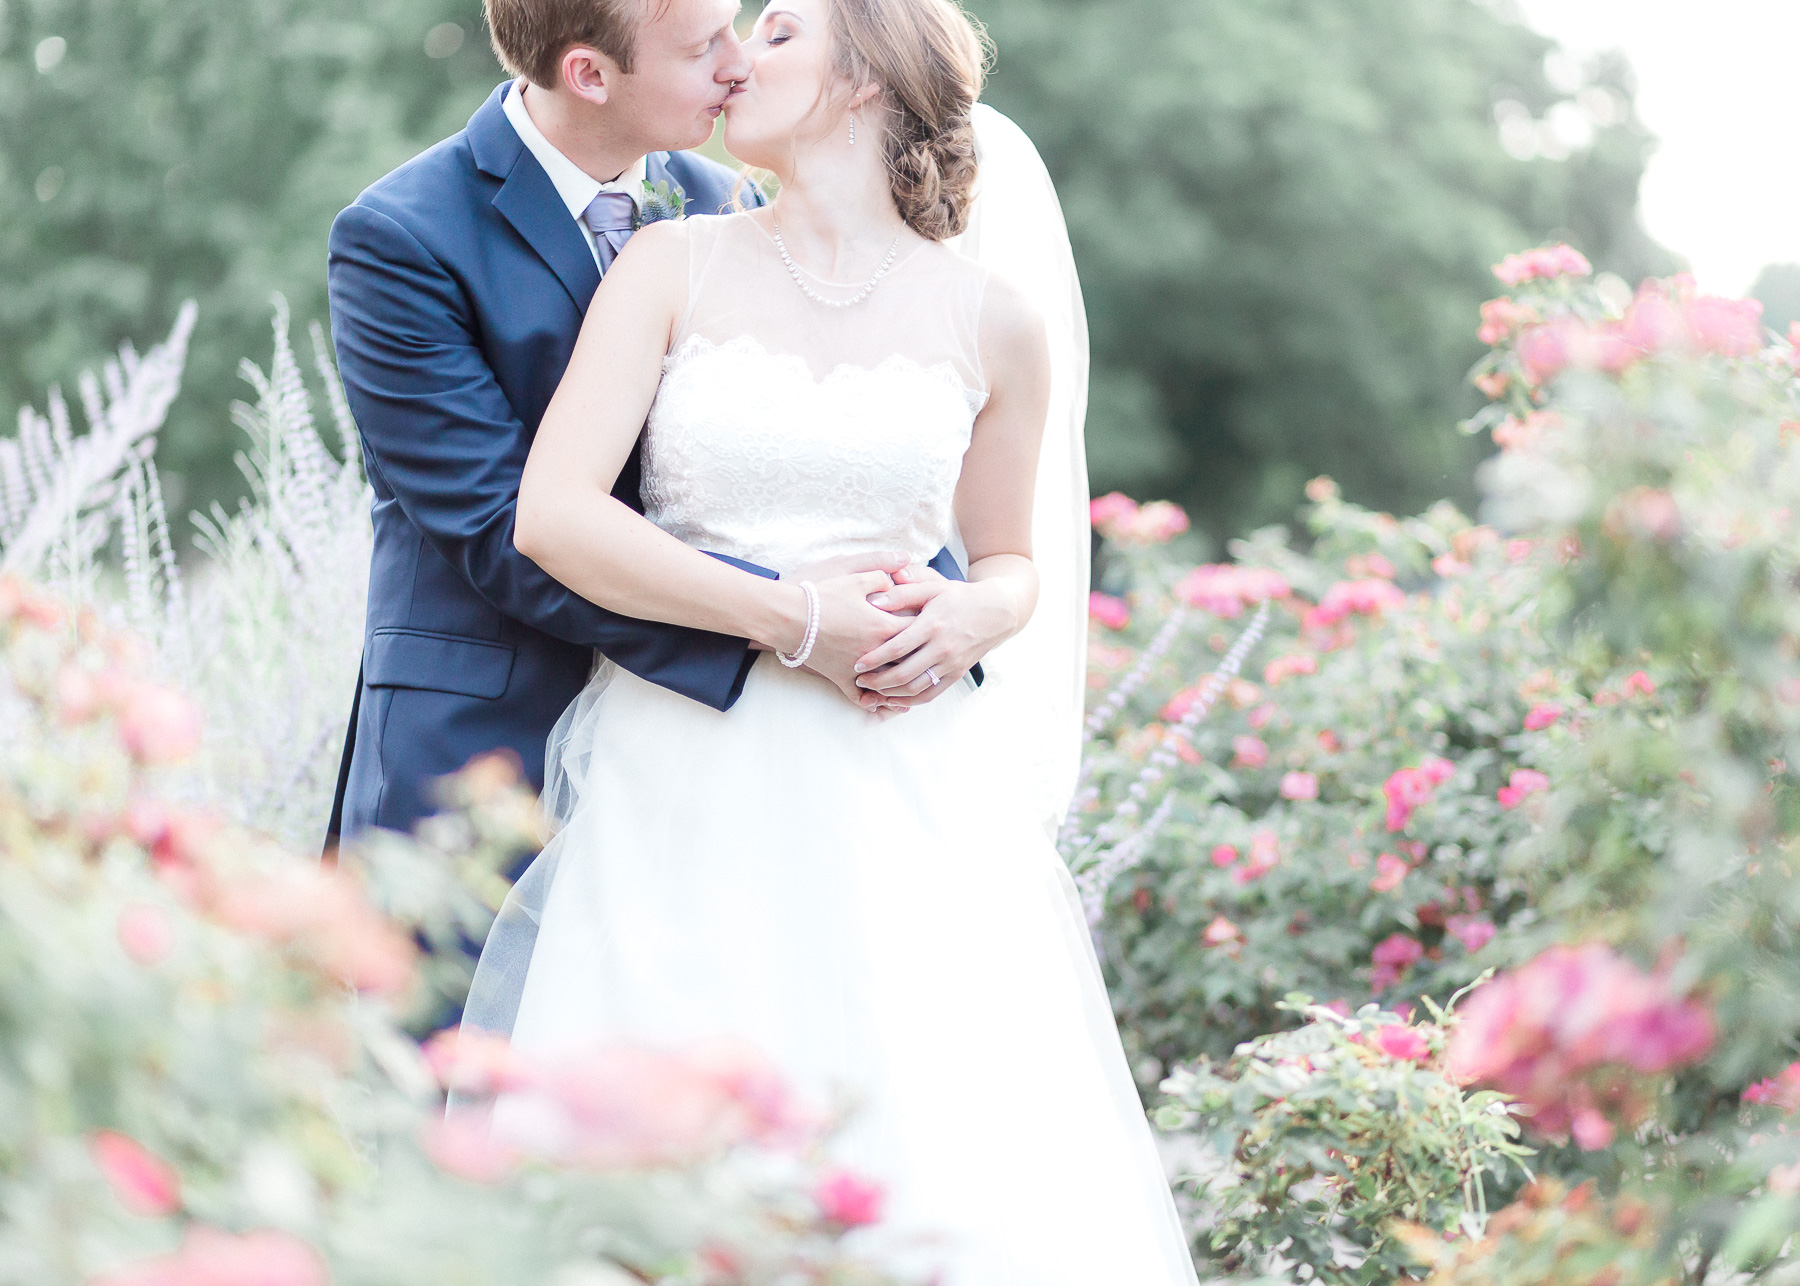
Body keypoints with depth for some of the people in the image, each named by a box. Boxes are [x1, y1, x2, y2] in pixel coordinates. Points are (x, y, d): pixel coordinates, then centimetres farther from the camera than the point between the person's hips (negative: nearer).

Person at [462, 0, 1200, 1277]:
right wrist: (797, 622, -12)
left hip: (903, 794, 1)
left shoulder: (991, 320, 7)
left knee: (955, 1169, -8)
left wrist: (968, 620, -5)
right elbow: (553, 514, -7)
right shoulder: (673, 269, 4)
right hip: (685, 780, -1)